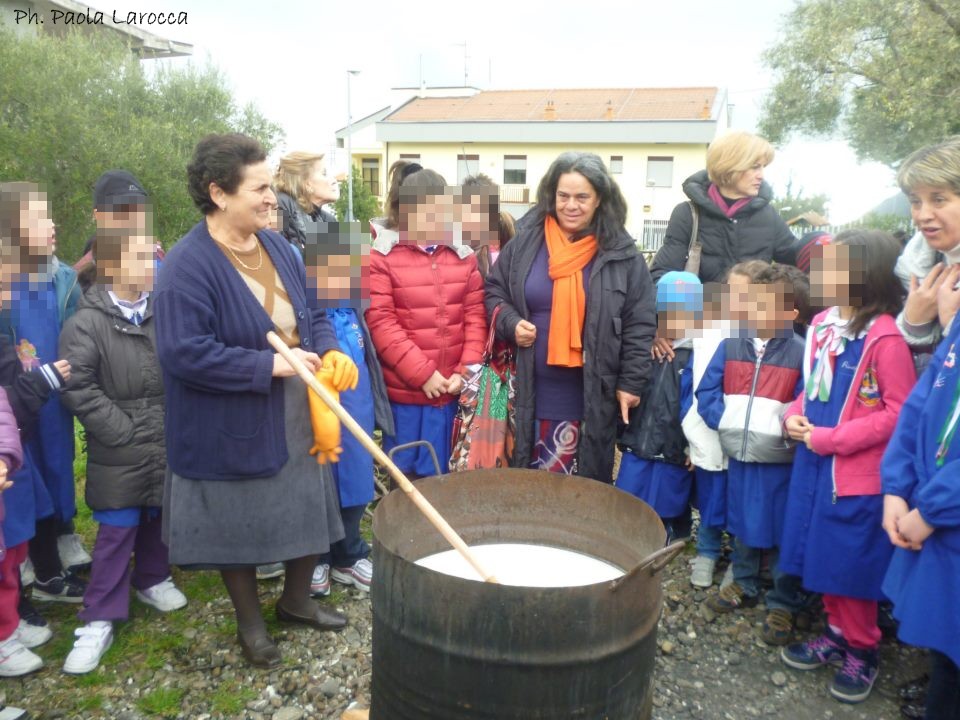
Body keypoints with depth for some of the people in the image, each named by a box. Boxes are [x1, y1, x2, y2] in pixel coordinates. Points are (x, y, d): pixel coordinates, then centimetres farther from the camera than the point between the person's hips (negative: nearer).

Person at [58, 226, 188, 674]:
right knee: (117, 532, 1)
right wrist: (123, 431, -14)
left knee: (159, 518, 18)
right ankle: (100, 619, 13)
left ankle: (152, 580, 41)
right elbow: (78, 389, -13)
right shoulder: (87, 323, -11)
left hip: (168, 445, 4)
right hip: (121, 452, -4)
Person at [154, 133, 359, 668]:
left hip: (298, 420, 7)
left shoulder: (277, 247, 3)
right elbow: (184, 352, -24)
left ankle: (296, 599, 43)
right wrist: (270, 365, -24)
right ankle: (251, 623, 37)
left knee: (309, 511, 17)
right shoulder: (188, 265, -19)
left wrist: (332, 352, -9)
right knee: (240, 527, 12)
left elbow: (311, 315, 12)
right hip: (234, 432, -6)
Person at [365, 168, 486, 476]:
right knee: (401, 474, 12)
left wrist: (466, 370, -5)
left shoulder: (463, 256, 6)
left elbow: (475, 316, 5)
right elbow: (380, 322, -12)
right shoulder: (381, 256, -7)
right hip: (403, 391, -3)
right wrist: (422, 373, -13)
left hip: (451, 390, 3)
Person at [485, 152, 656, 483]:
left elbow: (640, 324, -1)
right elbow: (494, 290, 12)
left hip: (593, 397, -1)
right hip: (534, 393, 2)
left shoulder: (621, 254, -4)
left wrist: (631, 382, -4)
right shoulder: (525, 241, 1)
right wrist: (510, 323, -7)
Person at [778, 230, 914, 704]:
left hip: (858, 472, -7)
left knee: (852, 565, 7)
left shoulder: (885, 337, -19)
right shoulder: (822, 324, 3)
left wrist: (829, 438, -18)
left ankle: (862, 650, 28)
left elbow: (899, 412, -18)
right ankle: (837, 633, 37)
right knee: (822, 557, 17)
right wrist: (795, 415, -3)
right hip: (815, 463, 7)